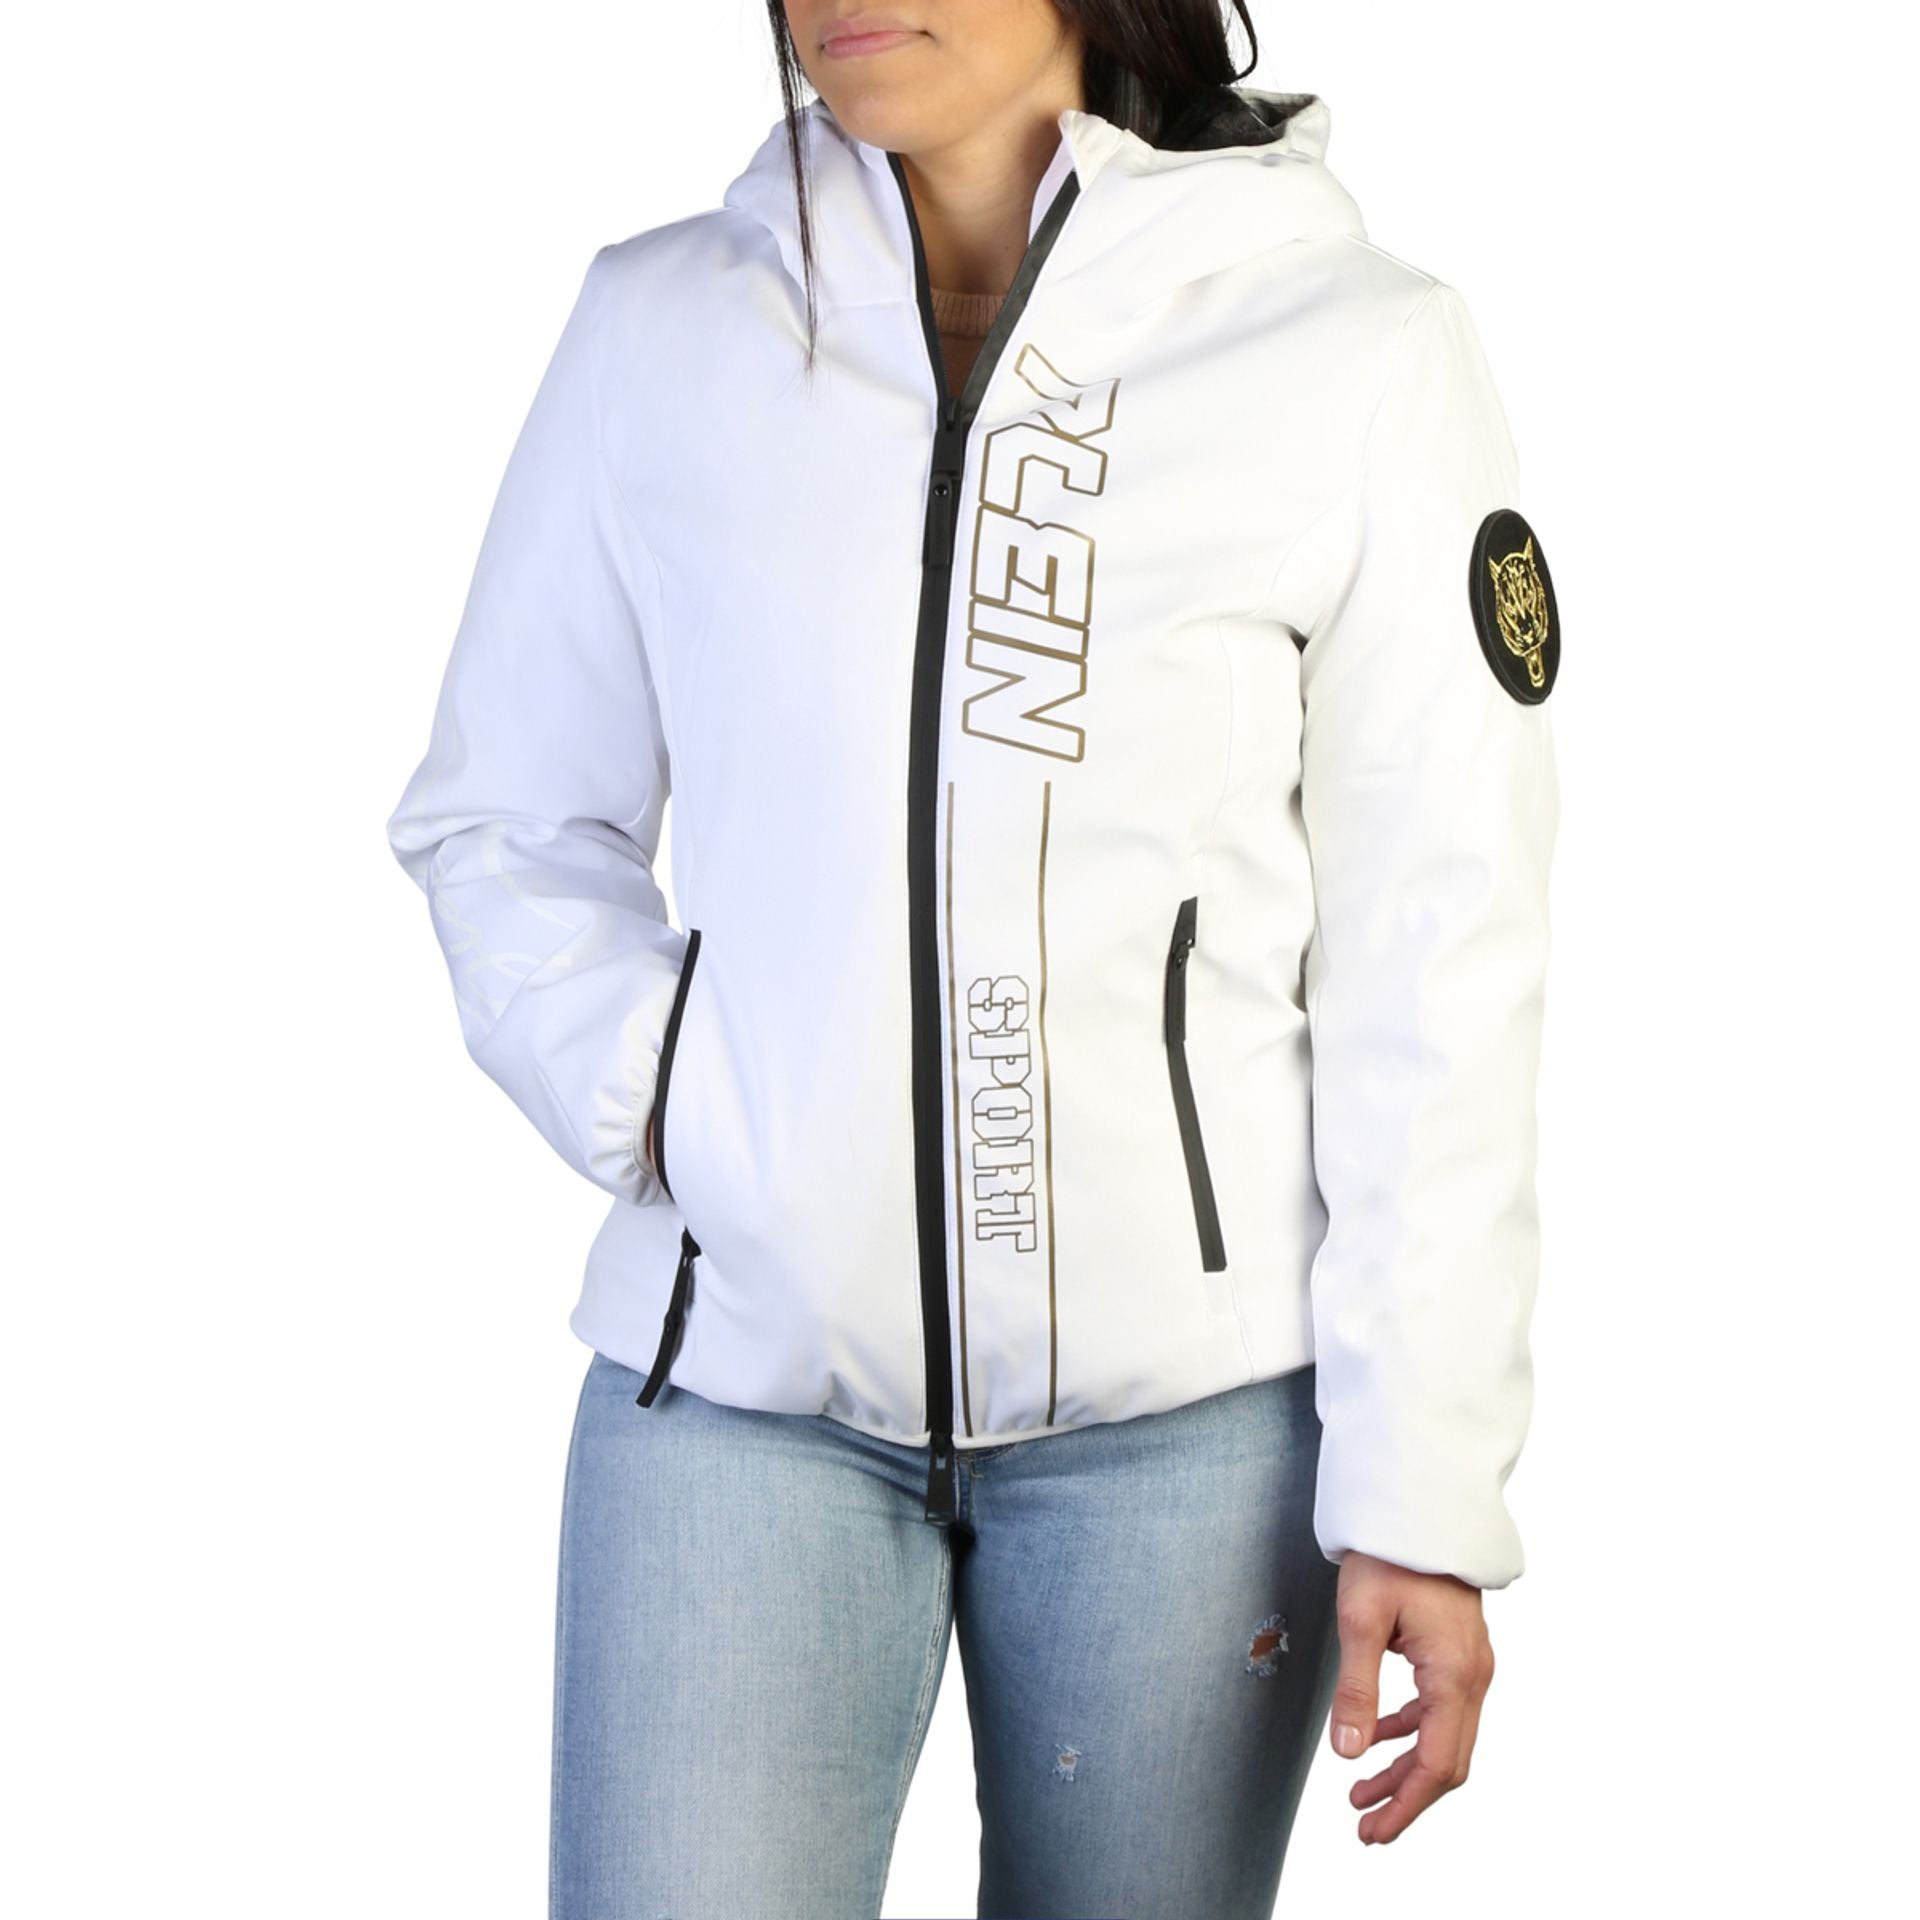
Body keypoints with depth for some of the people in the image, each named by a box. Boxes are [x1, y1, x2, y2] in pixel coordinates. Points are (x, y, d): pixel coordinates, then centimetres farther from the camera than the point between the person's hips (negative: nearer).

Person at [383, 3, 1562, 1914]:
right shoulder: (661, 327, 4)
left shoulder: (1358, 349, -3)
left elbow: (1432, 967, -3)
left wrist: (1425, 1491, -6)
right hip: (736, 1370, 1)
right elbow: (499, 820, 13)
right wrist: (640, 1096, -5)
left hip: (1190, 1398, -1)